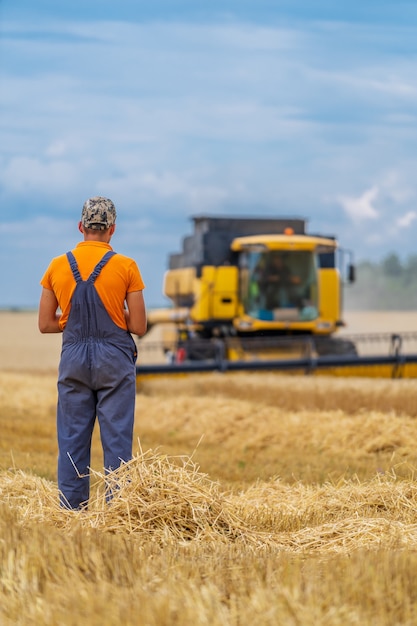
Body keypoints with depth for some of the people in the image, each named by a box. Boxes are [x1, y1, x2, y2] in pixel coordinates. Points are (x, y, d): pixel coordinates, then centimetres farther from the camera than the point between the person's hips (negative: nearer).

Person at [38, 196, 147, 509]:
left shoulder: (58, 266, 3)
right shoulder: (126, 267, -5)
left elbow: (45, 324, 7)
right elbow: (139, 326, -4)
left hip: (74, 358, 3)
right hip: (115, 359, -2)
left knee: (72, 440, 7)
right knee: (117, 439, 2)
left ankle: (71, 511, 8)